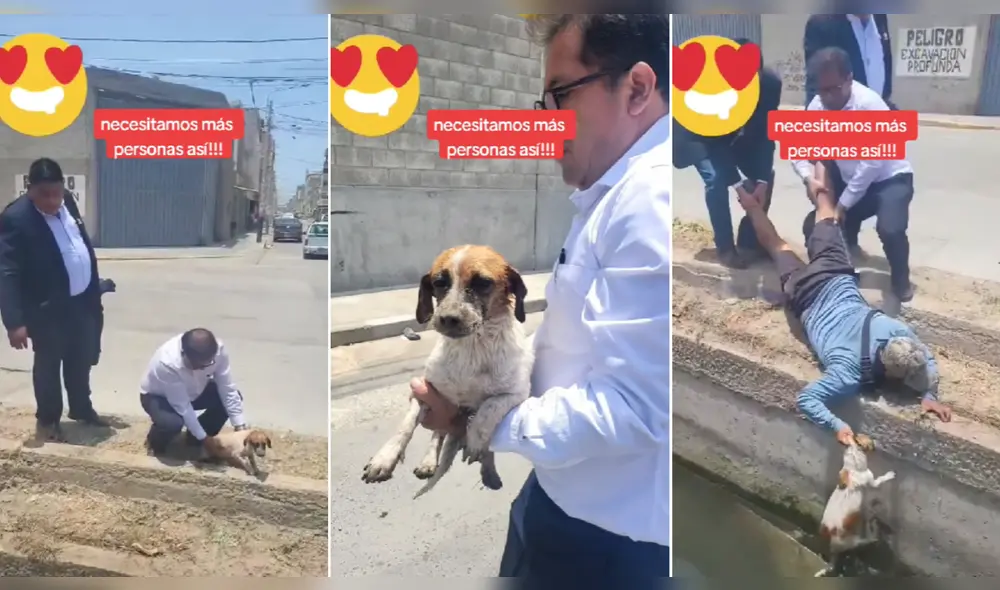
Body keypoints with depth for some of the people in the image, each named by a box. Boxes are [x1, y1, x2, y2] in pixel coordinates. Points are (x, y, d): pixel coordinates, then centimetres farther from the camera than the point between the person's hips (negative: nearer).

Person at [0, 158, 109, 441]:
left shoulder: (67, 201, -1)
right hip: (47, 308, -6)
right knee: (48, 365, 12)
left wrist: (94, 289, 15)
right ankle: (48, 419, 31)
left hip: (82, 300, 6)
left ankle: (82, 409, 39)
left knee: (81, 361, 20)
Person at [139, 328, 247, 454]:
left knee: (232, 397, -15)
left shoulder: (218, 350, -30)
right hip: (158, 396, -5)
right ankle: (156, 439, 2)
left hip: (192, 392, 5)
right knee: (173, 423, -35)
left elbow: (228, 390, -21)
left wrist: (239, 426, -24)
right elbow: (182, 407, -32)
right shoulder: (168, 364, -41)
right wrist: (203, 437, -26)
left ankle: (196, 437, 6)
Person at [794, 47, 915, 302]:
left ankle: (900, 280, 3)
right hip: (850, 182, 6)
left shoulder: (868, 104, -29)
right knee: (814, 226, -8)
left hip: (888, 178, -6)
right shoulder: (817, 106, -12)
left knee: (890, 229, -29)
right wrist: (809, 178, -22)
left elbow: (871, 164, -29)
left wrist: (842, 205, -26)